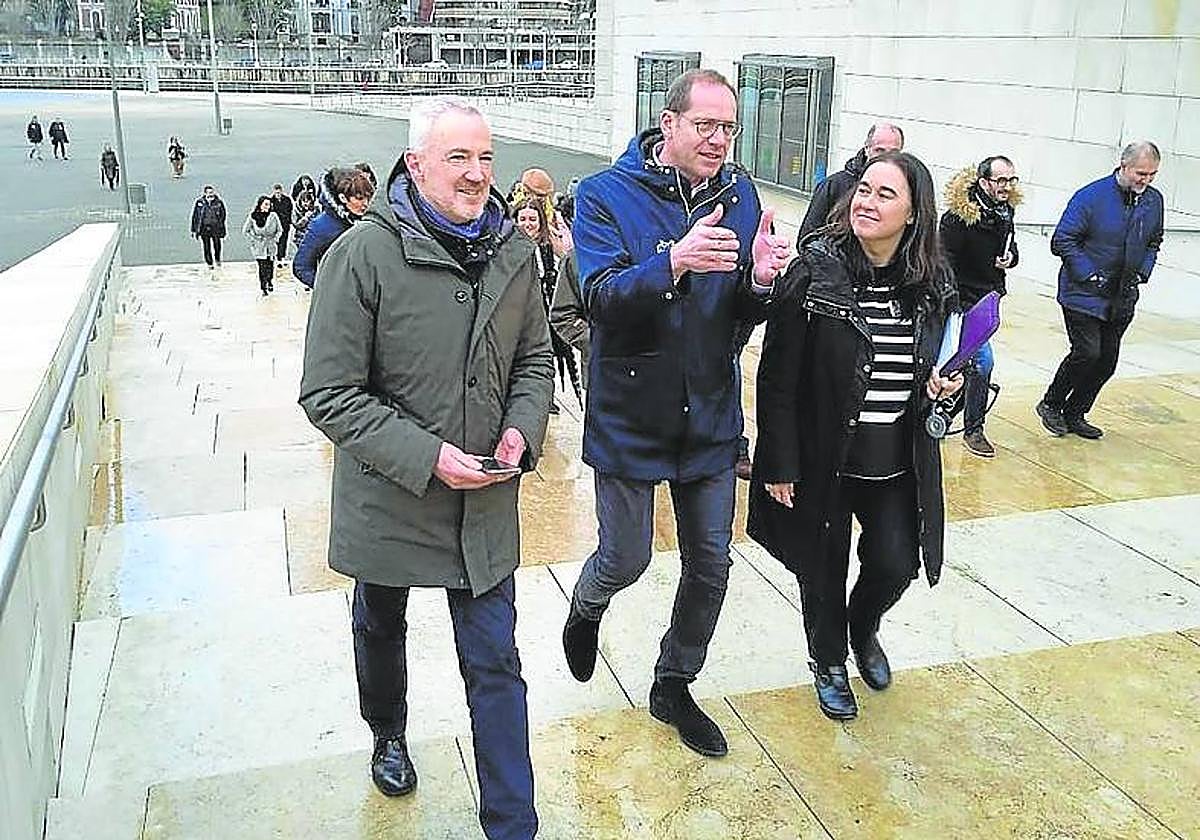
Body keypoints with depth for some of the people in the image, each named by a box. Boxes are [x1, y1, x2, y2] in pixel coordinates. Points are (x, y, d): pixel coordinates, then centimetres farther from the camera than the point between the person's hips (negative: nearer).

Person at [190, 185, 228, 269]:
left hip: (216, 228, 0)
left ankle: (218, 260, 31)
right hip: (204, 228, 0)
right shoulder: (199, 202, -1)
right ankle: (209, 263, 17)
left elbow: (223, 216, 8)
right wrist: (194, 230, 5)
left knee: (217, 246, 3)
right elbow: (194, 216, 6)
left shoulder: (219, 202, 0)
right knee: (207, 248, 2)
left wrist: (223, 230, 7)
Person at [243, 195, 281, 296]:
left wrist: (274, 239, -1)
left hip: (270, 246, 1)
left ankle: (270, 282, 29)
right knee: (262, 267, -5)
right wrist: (253, 240, 0)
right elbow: (245, 230, 7)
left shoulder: (273, 216, 1)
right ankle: (264, 288, 1)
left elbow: (279, 230, 11)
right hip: (258, 246, -1)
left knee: (270, 266, 2)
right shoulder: (252, 216, -2)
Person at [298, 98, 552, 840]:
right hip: (388, 495, -1)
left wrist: (523, 428, -10)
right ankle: (388, 735, 56)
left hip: (486, 502, 2)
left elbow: (535, 359, 9)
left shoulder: (514, 253, -4)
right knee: (381, 631, 26)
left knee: (495, 665, 5)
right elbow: (328, 394, -18)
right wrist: (426, 456, -25)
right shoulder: (364, 254, -18)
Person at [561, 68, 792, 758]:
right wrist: (673, 263, -41)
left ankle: (674, 686, 34)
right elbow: (601, 298, -24)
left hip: (711, 416, 4)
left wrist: (759, 279, -22)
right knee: (627, 557, 7)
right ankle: (587, 609, 45)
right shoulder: (606, 196, -11)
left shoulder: (740, 196, 1)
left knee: (711, 563, 12)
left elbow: (748, 314, 1)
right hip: (630, 414, -4)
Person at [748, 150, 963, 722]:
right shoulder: (815, 272, -15)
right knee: (824, 568, 12)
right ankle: (829, 663, 40)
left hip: (897, 463, 3)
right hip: (823, 458, -3)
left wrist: (944, 386, -8)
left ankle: (863, 630, 43)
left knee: (895, 564, 7)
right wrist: (779, 464, -14)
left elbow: (942, 364, 15)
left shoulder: (932, 282, -2)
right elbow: (777, 376, -13)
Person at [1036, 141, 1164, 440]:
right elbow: (1062, 241, -12)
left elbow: (1154, 243, 19)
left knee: (1107, 362, 7)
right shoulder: (1092, 197, -14)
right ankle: (1051, 405, 9)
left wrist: (1142, 273, 2)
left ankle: (1075, 415, 23)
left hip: (1122, 300, 6)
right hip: (1084, 295, -6)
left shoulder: (1154, 200, 4)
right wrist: (1091, 276, -16)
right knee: (1087, 353, -13)